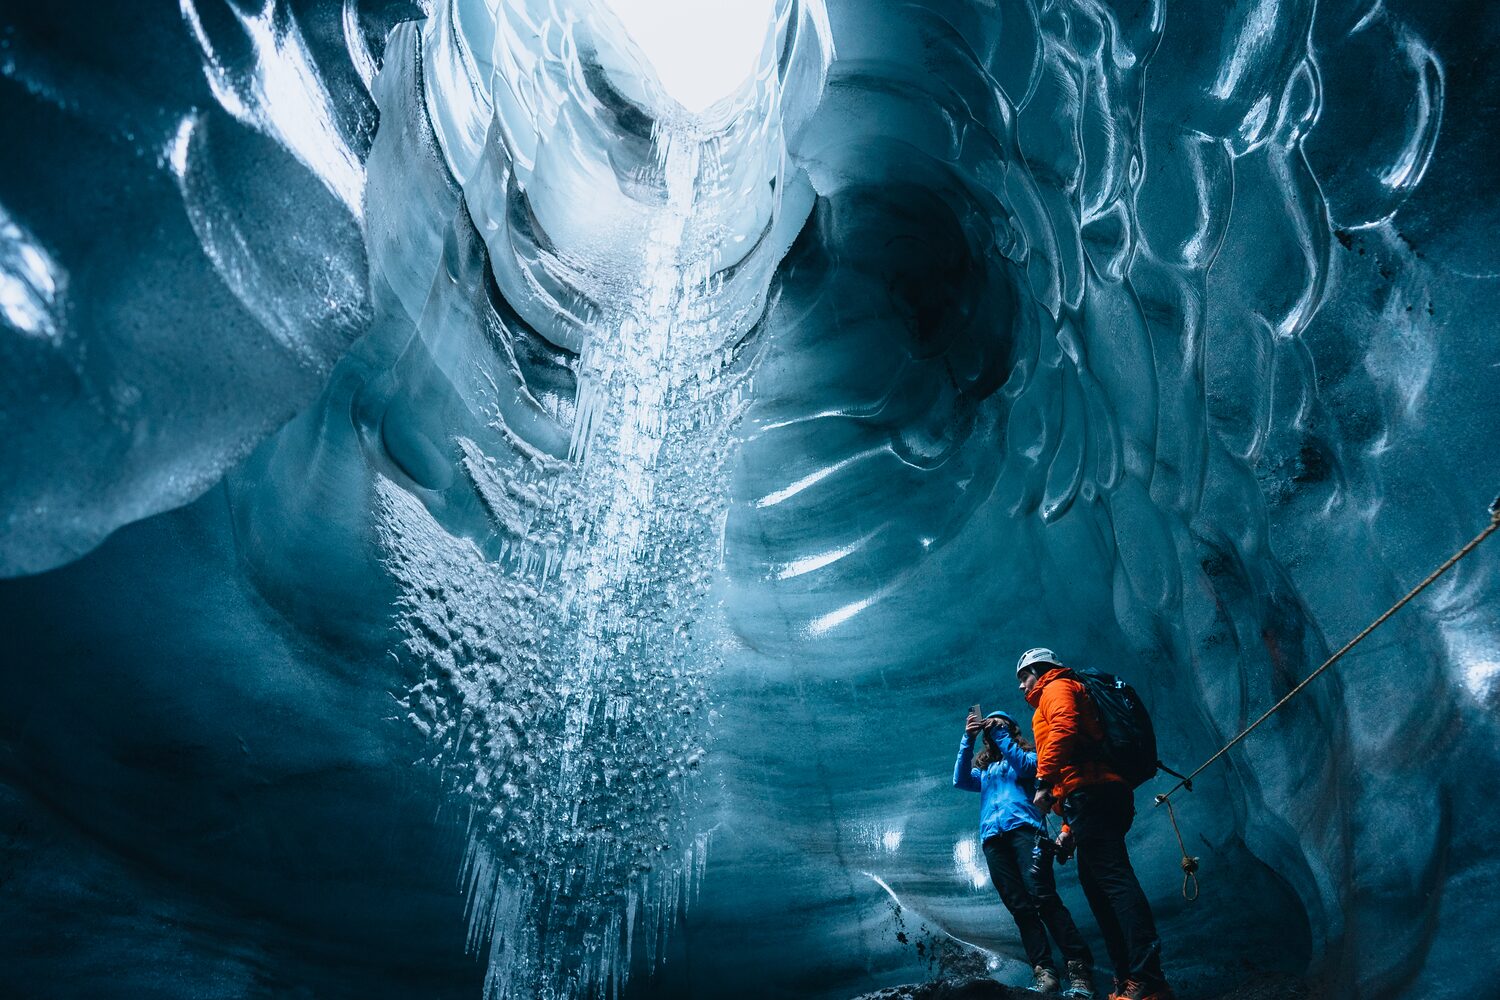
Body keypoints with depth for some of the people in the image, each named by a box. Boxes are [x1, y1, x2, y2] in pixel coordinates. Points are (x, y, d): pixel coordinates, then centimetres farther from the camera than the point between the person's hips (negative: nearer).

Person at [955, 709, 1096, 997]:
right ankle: (1044, 972, -12)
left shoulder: (1026, 756, 21)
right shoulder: (983, 771, 28)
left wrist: (1000, 734, 0)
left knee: (1042, 897, -20)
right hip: (992, 837, 4)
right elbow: (960, 780, 10)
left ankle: (1079, 970, -22)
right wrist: (968, 739, 3)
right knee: (1020, 907, -8)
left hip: (1023, 827, -4)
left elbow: (1024, 767, -2)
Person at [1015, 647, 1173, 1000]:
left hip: (1087, 792, -10)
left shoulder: (1056, 687, 7)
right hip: (1109, 796, 10)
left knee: (1113, 878, -18)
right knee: (1094, 882, 9)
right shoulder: (1064, 694, 34)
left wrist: (1044, 781, -20)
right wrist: (1070, 829, 28)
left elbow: (1064, 729, -16)